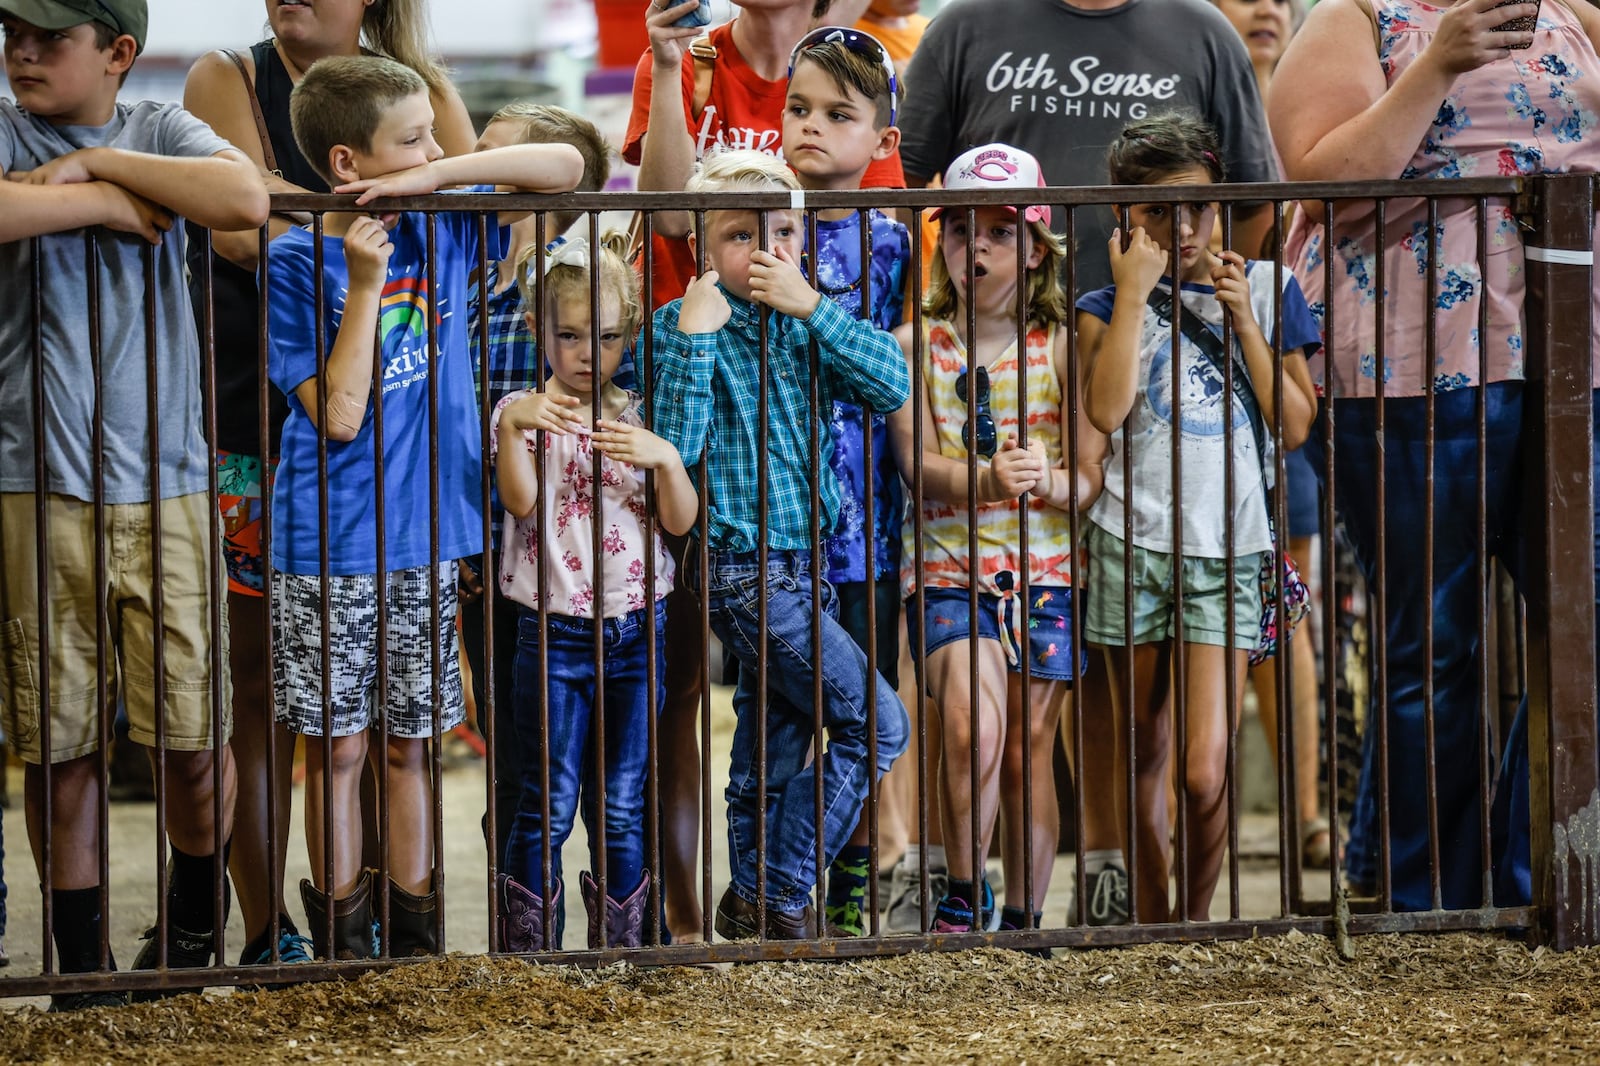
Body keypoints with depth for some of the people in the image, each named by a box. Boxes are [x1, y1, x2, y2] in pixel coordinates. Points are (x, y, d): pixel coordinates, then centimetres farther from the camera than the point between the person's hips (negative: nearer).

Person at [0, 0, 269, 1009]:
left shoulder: (161, 134, 7)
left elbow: (244, 199, -15)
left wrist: (97, 164, -10)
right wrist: (105, 200, -13)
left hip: (165, 486, 1)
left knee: (196, 735, 2)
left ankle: (194, 927, 26)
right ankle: (83, 965, 14)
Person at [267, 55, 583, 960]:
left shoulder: (443, 231, 3)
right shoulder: (300, 262, -9)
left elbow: (565, 165, -1)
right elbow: (338, 413, -15)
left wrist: (435, 176, -10)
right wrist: (366, 286, -19)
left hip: (427, 538, 4)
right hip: (330, 551, -4)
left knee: (409, 742, 10)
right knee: (338, 746, 4)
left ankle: (415, 937, 17)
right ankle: (344, 942, 13)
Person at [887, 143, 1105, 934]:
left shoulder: (1059, 349, 4)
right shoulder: (917, 344, 3)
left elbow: (1089, 474, 0)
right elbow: (918, 463, -8)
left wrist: (1049, 481, -24)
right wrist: (984, 480, -29)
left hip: (1042, 568, 2)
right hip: (948, 565, -1)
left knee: (1028, 749, 4)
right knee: (972, 724, -22)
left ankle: (1023, 922, 16)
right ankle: (963, 893, -4)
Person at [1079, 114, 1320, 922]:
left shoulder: (1263, 287, 9)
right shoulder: (1108, 307, 6)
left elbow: (1296, 425, 3)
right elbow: (1107, 410, -14)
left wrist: (1243, 321, -5)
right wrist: (1134, 291, -9)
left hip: (1226, 552, 0)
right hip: (1132, 545, 1)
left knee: (1204, 772, -11)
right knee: (1145, 761, 8)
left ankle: (1195, 919, 9)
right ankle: (1151, 928, 21)